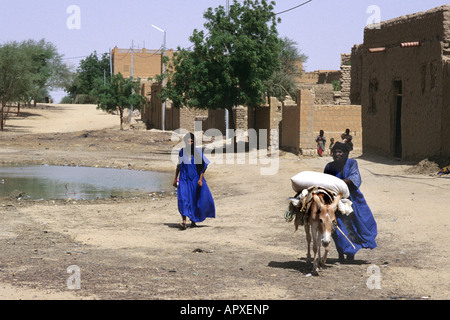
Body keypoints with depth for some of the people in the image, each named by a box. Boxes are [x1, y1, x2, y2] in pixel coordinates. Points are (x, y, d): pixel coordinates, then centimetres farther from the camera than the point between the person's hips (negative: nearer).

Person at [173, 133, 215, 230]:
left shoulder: (198, 152, -4)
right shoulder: (182, 152, 2)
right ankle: (184, 222, -25)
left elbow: (203, 166, -4)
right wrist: (175, 179, 15)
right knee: (183, 198, -17)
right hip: (184, 178, 0)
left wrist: (201, 179, -15)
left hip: (195, 178, 0)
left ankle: (193, 220, 24)